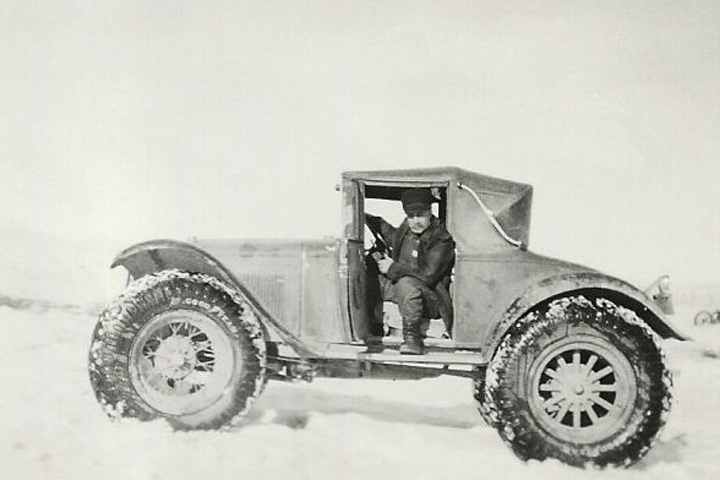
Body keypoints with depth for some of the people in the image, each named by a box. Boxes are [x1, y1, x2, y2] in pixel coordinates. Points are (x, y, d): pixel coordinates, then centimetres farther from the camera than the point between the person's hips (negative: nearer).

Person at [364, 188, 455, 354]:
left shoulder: (442, 240, -16)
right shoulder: (406, 228, 5)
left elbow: (428, 275, -24)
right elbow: (392, 237, 30)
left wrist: (393, 268, -18)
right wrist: (366, 218, 22)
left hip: (431, 300, -7)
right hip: (398, 287, 7)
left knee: (406, 283, -39)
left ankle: (412, 337, -31)